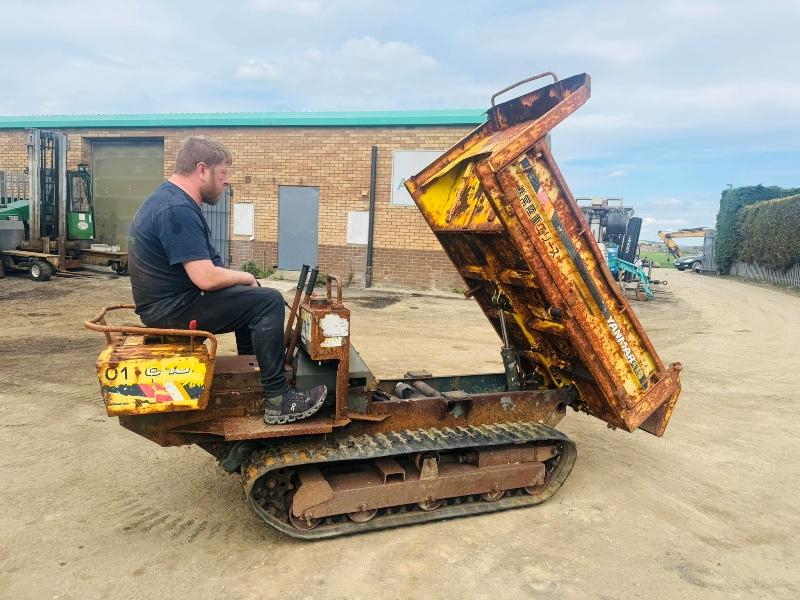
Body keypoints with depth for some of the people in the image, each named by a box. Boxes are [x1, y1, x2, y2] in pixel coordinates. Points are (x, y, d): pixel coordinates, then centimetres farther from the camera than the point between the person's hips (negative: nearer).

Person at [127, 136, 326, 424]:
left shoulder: (171, 198, 11)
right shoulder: (177, 210, -23)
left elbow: (200, 267, 17)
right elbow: (207, 278, -28)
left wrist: (242, 279, 6)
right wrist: (246, 278, -9)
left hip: (168, 299, 11)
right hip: (171, 309, -11)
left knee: (251, 296, 22)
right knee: (268, 301, -14)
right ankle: (277, 399, -10)